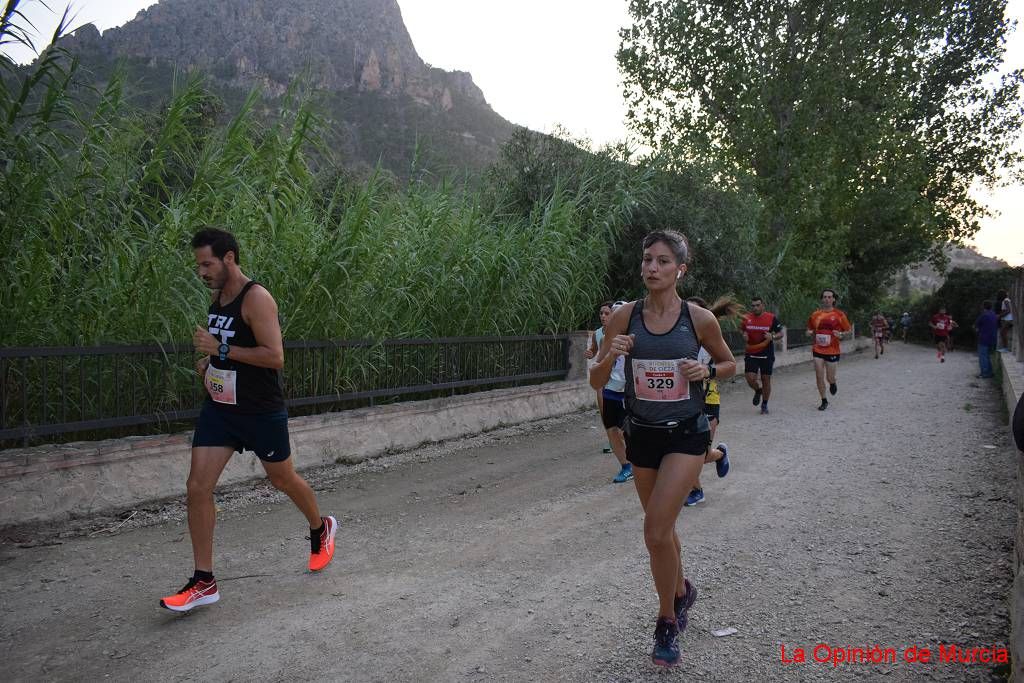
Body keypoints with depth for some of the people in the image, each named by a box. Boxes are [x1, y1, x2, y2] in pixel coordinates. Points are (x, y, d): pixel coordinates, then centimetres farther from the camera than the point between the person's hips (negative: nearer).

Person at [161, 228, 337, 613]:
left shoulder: (257, 298, -18)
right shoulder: (218, 297, 8)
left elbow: (275, 357, -25)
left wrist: (221, 349, -25)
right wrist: (208, 360, 7)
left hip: (262, 411, -7)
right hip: (219, 408, 7)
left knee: (283, 479, 12)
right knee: (198, 487, -3)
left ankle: (320, 529, 42)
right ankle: (204, 582, 6)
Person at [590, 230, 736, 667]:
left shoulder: (700, 319, -10)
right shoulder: (624, 317, -6)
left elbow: (729, 364, 8)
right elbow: (596, 382, -4)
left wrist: (706, 371, -14)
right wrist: (611, 356, -24)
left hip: (685, 434, -3)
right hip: (642, 434, 3)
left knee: (656, 530, -13)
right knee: (661, 528, 19)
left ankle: (667, 622, 11)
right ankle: (681, 591, 48)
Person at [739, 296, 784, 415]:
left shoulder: (771, 318, -5)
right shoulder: (746, 318, 0)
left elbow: (780, 334, 2)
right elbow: (741, 329, 17)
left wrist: (772, 337, -19)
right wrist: (744, 335, -5)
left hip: (767, 354, -1)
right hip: (751, 354, 1)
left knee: (766, 379, 6)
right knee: (750, 379, -10)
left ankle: (764, 405, 23)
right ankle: (758, 391, 26)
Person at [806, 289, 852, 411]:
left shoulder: (839, 315, -4)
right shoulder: (815, 315, 3)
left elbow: (849, 330, 2)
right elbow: (810, 330, 17)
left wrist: (841, 334, -17)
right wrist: (809, 333, -5)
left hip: (832, 351, -2)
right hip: (818, 350, 2)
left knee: (830, 378, 3)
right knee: (819, 377, -2)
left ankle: (833, 384, 41)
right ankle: (824, 401, 14)